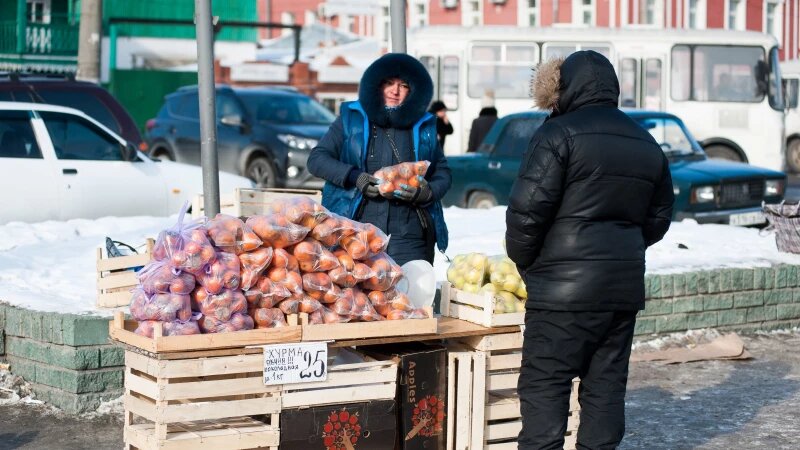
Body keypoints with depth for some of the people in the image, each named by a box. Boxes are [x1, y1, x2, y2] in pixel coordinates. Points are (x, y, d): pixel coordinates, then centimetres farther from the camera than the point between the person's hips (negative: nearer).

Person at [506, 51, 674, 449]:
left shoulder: (559, 134, -8)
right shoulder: (646, 144, 14)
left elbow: (527, 209, -14)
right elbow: (658, 219, 19)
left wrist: (524, 262, 0)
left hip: (564, 285, -7)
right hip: (625, 285, 7)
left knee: (543, 386, -3)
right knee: (606, 385, 11)